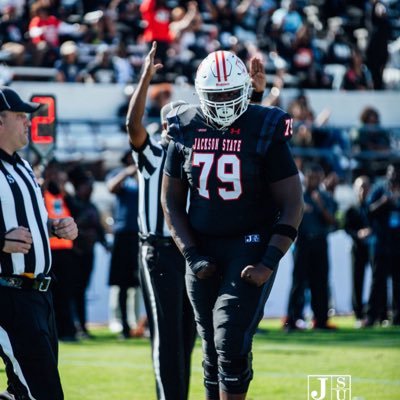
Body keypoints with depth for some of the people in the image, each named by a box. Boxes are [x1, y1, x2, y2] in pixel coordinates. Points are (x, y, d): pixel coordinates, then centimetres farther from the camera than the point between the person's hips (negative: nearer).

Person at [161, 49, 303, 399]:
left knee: (231, 344, -16)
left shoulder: (265, 132, -9)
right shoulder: (186, 131, 1)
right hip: (203, 251, 4)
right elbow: (172, 202, 9)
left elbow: (292, 204, -8)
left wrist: (269, 263, -16)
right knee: (213, 352, 8)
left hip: (251, 247, -4)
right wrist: (192, 255, -2)